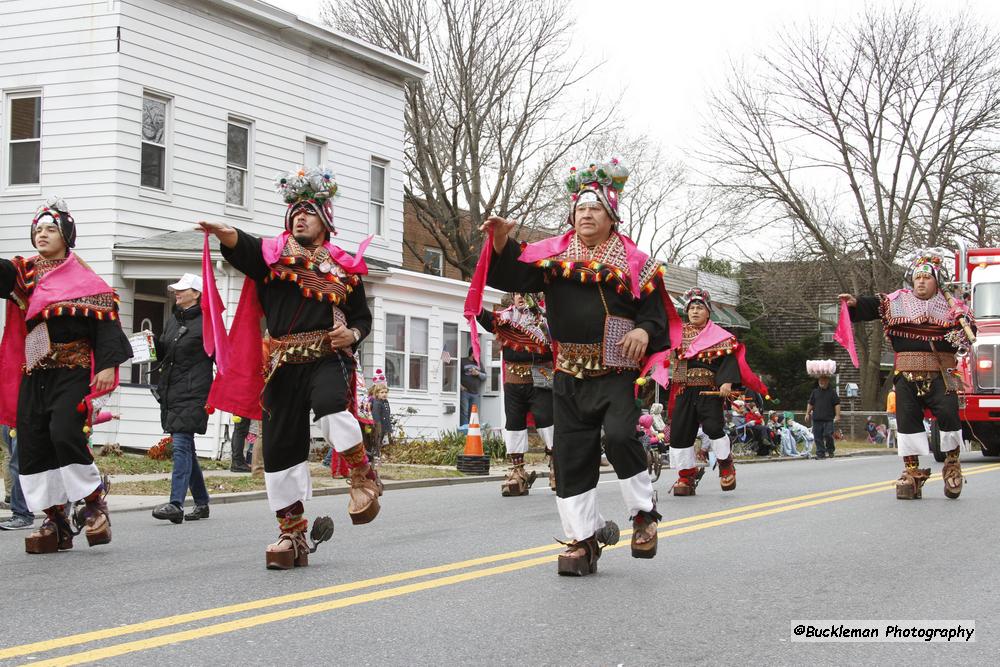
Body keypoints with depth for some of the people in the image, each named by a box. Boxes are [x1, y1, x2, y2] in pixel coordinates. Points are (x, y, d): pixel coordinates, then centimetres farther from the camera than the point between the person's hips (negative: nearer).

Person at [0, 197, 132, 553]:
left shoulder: (84, 279, 0)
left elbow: (106, 323, -6)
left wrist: (108, 364, -16)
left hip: (72, 373, -5)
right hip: (33, 376, 5)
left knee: (65, 434, -22)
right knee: (32, 446, 0)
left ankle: (95, 503, -5)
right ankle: (55, 520, 7)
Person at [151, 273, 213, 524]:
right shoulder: (173, 320, 17)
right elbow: (163, 355, 25)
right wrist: (153, 342, 5)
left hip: (193, 393, -8)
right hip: (171, 391, 8)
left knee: (181, 444, -16)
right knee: (186, 447, 12)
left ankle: (176, 504, -21)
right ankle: (201, 502, 21)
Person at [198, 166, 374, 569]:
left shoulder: (343, 268, 11)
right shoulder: (273, 256, 9)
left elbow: (362, 317, 17)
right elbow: (242, 248, -13)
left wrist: (351, 334, -6)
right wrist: (223, 233, -35)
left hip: (327, 357, -2)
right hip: (284, 365, 2)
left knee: (329, 405, -35)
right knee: (280, 447, 1)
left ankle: (363, 476, -11)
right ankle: (291, 534, 13)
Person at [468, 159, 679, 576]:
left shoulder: (634, 262, 4)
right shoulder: (553, 256, 9)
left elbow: (656, 311, 3)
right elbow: (509, 276, 2)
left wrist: (645, 330, -18)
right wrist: (501, 243, -16)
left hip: (617, 374, -3)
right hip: (569, 376, 3)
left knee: (619, 436, -24)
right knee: (572, 456, 3)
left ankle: (645, 513, -1)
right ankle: (582, 538, 12)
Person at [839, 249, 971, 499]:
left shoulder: (951, 307, 7)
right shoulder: (896, 302, 9)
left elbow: (966, 337, 5)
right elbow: (872, 307, 0)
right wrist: (856, 303, -19)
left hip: (940, 376, -1)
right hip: (907, 375, 1)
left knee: (949, 414, -13)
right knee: (908, 419, -1)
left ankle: (952, 464, 9)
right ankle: (912, 471, 7)